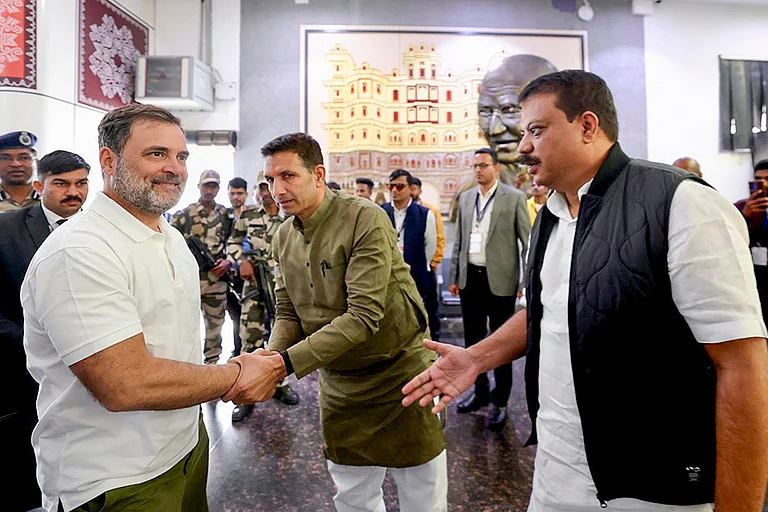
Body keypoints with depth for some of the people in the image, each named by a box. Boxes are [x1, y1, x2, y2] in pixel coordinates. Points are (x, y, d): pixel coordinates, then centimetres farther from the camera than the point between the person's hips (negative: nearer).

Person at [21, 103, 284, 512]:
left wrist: (227, 378, -4)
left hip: (188, 445, 8)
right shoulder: (79, 253, -24)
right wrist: (235, 375, -17)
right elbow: (124, 385, -29)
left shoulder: (173, 238, 6)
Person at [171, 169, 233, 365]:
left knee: (215, 323, 11)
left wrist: (228, 262, -3)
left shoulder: (226, 215, 9)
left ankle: (212, 362, 26)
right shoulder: (183, 214, 2)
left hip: (217, 280, 3)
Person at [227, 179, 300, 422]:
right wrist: (241, 262, -7)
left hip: (282, 284, 2)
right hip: (254, 283, -1)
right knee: (251, 338, -3)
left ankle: (280, 383, 27)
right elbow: (233, 242, 9)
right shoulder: (248, 215, 3)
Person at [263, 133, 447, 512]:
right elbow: (288, 314, 4)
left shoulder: (365, 219, -20)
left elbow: (364, 316, -27)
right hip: (339, 385, 6)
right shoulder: (283, 238, 2)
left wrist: (287, 363, -31)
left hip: (398, 377, -5)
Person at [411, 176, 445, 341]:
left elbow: (440, 239, 1)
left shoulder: (432, 211, 2)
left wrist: (434, 262, -4)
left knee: (431, 303, 8)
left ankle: (434, 338, 19)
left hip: (426, 266, -1)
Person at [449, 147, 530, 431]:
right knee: (472, 339, 15)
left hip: (500, 280, -5)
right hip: (470, 278, 5)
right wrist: (454, 277, 11)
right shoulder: (465, 197, 9)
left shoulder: (514, 197, -5)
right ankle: (480, 391, 34)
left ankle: (499, 402, 22)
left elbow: (528, 242, -5)